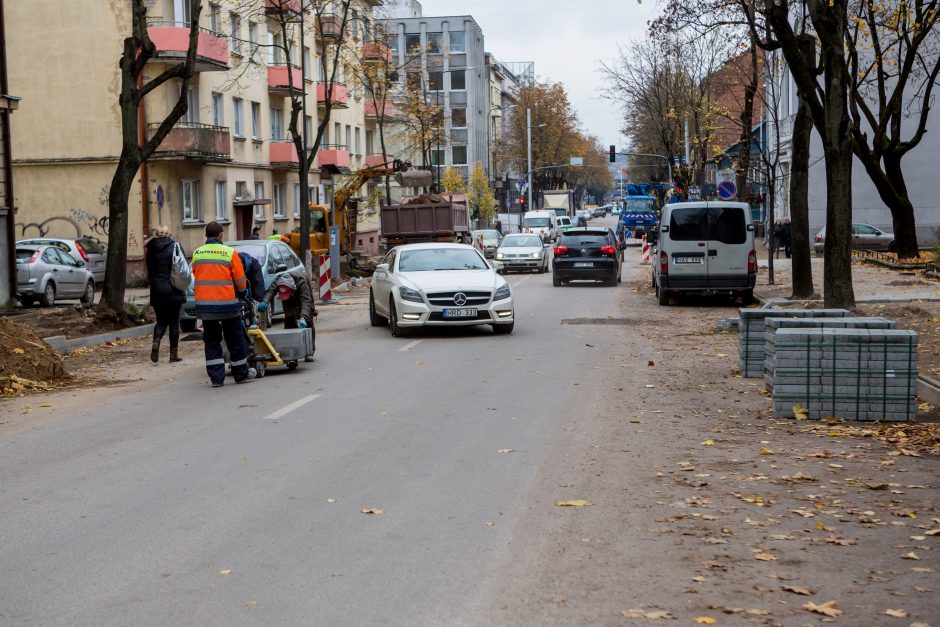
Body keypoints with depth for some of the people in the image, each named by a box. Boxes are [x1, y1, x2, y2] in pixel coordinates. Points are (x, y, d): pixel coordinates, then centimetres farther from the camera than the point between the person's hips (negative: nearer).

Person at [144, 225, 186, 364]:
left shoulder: (150, 248, 3)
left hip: (157, 291, 2)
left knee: (161, 320, 12)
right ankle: (174, 353, 7)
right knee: (174, 321, 6)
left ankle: (156, 342, -15)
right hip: (174, 290, -2)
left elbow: (149, 270, 6)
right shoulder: (175, 246, -5)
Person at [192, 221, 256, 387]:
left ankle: (216, 377, 8)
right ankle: (241, 374, 22)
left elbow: (196, 276, 13)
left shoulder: (197, 253, 2)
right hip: (227, 303, -3)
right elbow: (240, 281, -2)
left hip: (203, 304, 3)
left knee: (211, 342, 11)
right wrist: (242, 291, 19)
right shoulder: (230, 252, -8)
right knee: (235, 340, 11)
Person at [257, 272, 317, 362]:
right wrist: (264, 302, -75)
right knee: (289, 322, -10)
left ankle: (309, 352, -6)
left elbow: (306, 300, -54)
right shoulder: (276, 282, -37)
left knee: (308, 323, -10)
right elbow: (270, 291, -52)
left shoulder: (301, 281, -45)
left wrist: (303, 317, -69)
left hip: (302, 296, -2)